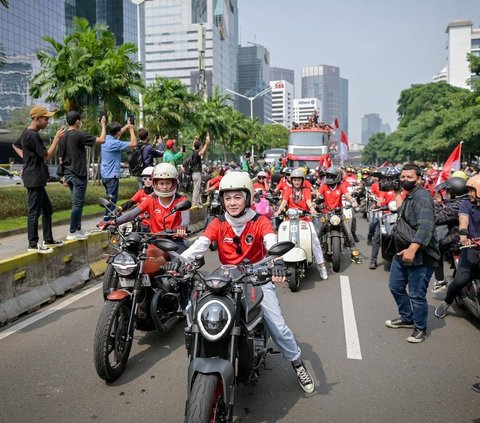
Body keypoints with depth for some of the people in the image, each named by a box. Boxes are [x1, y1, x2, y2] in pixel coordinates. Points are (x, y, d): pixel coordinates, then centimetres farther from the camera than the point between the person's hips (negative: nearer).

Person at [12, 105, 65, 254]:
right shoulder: (33, 135, -17)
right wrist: (57, 138, -16)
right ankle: (33, 244, 2)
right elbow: (47, 156, -18)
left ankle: (48, 240, 22)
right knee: (34, 211, -5)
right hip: (34, 179, -10)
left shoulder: (26, 133, 14)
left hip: (36, 180, 10)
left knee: (47, 209, 15)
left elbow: (15, 145, 30)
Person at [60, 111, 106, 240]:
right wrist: (103, 125, 0)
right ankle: (72, 232, 1)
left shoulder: (63, 137, 10)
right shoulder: (79, 135, -14)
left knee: (77, 203, 17)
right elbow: (102, 140, -15)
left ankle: (78, 229, 22)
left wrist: (65, 176, 21)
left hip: (68, 174, 8)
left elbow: (61, 158, 15)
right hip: (78, 175, -8)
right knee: (77, 204, -2)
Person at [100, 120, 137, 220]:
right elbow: (133, 144, -20)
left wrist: (126, 126, 23)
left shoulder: (106, 139, 3)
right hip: (112, 176, -9)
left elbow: (117, 134, 24)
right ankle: (107, 219, -1)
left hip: (105, 175, 9)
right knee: (112, 200, -2)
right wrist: (131, 129, -9)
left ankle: (108, 217, 31)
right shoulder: (115, 143, -22)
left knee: (110, 198, 21)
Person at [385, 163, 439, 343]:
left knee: (416, 295, -2)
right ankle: (407, 318, 39)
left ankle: (420, 328, 19)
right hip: (402, 253, 10)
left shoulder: (422, 197, -18)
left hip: (419, 256, -10)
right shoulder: (408, 197, 16)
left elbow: (425, 226, -32)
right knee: (396, 287, 20)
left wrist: (413, 248, -41)